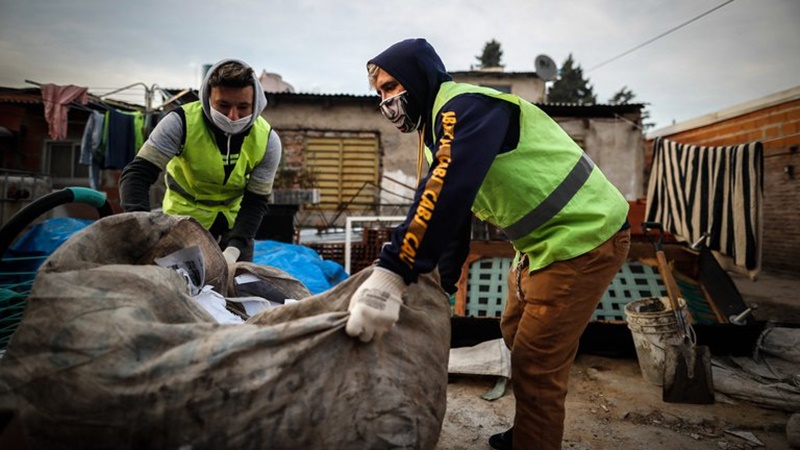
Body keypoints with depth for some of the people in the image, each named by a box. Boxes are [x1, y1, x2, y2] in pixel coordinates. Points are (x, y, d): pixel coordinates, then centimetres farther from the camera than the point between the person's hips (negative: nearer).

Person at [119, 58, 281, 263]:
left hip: (233, 221, 2)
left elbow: (255, 202, -16)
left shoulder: (267, 140, -20)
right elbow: (137, 174, -28)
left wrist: (235, 248, -31)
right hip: (184, 215, -2)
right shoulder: (181, 122, -27)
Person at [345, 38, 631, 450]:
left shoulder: (466, 105, -20)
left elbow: (446, 191, -38)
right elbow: (453, 209, 16)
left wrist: (392, 273, -43)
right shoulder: (444, 123, 12)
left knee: (536, 363, -6)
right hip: (543, 242, 10)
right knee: (516, 335, 20)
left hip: (584, 236, -10)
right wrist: (443, 282, 17)